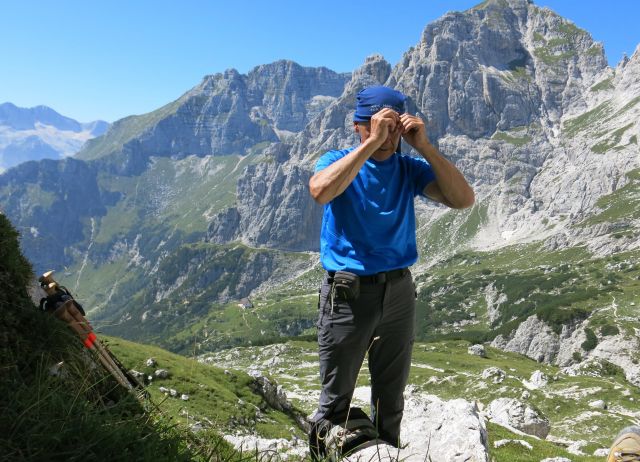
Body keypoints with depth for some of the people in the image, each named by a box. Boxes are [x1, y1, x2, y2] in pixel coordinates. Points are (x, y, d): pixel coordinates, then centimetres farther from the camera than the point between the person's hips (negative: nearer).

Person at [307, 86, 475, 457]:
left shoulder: (409, 169, 3)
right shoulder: (339, 161, -5)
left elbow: (464, 199, -10)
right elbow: (320, 191, -29)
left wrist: (424, 146, -16)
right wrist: (373, 142, -29)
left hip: (399, 293, 4)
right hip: (348, 294, -3)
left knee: (392, 400, 18)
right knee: (335, 401, 7)